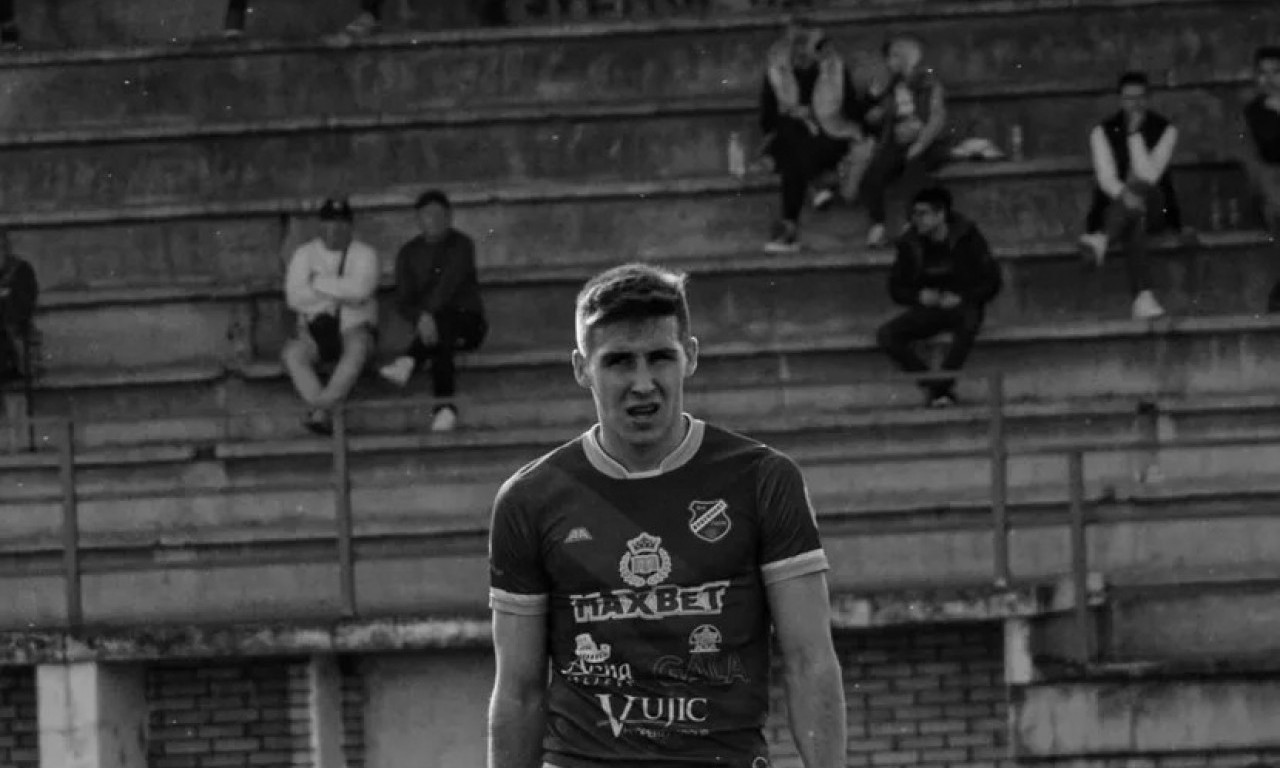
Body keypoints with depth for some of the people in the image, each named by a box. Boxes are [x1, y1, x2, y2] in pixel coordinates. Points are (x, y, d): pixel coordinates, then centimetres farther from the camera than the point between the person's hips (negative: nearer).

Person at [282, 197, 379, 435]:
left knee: (357, 349, -37)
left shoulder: (364, 254, 4)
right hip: (315, 330, 2)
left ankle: (320, 411, -46)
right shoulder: (305, 254, 10)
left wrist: (319, 284, -10)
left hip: (354, 328, -2)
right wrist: (340, 293, -8)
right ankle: (324, 413, -42)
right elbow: (294, 298, -5)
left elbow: (360, 290, -16)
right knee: (293, 353, -31)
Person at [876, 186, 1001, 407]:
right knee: (885, 335, -22)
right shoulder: (910, 245, 1)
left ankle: (942, 386, -28)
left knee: (969, 324, -41)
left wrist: (961, 297, -20)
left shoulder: (967, 238, -8)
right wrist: (919, 296, -13)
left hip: (962, 306, -4)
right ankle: (935, 387, -19)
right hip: (928, 309, 4)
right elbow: (896, 289, 8)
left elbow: (992, 282, -6)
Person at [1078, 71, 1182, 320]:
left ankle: (1102, 240, -61)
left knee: (1141, 189, -38)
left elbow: (1149, 176, -14)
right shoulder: (1103, 132, 2)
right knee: (1134, 223, -38)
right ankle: (1143, 297, -55)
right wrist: (1125, 196, -32)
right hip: (1115, 205, 0)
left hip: (1154, 206, 0)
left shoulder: (1165, 130, -1)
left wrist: (1135, 134, -19)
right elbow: (1106, 178, -10)